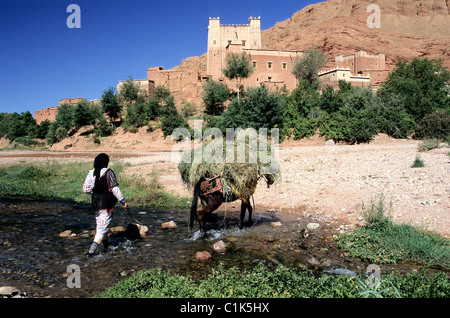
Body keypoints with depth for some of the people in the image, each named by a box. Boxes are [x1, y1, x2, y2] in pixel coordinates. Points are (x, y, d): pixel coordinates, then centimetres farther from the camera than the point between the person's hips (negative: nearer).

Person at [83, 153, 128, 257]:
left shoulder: (91, 173, 0)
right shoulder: (108, 172, -14)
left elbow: (85, 189, -1)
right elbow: (115, 189, -17)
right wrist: (123, 201, -12)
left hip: (95, 204, 6)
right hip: (106, 204, -6)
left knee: (100, 224, 21)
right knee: (103, 226, 2)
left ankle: (106, 246, 35)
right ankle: (91, 251, -3)